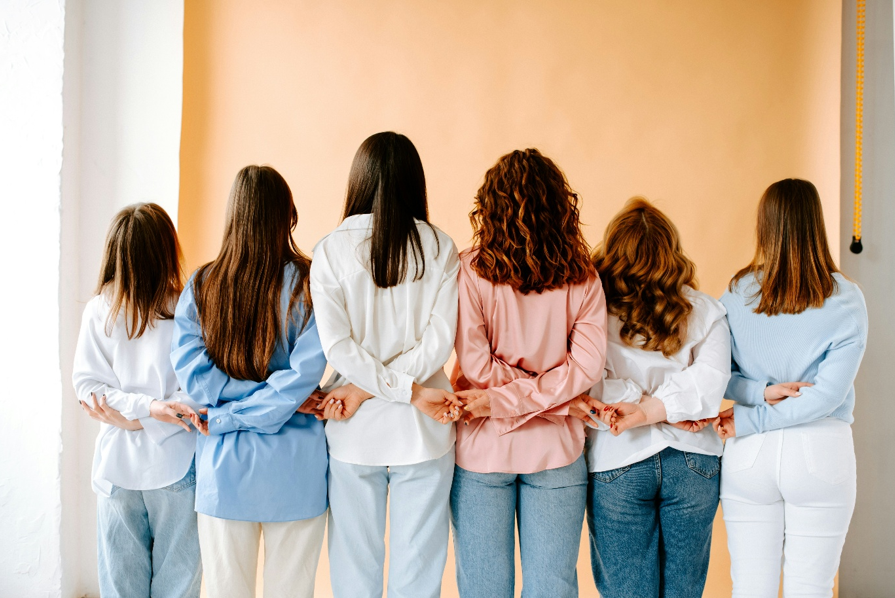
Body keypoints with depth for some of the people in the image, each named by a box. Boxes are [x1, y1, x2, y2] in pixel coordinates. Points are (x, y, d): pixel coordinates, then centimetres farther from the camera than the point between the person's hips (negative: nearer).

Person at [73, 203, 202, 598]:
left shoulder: (98, 311, -5)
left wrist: (145, 409, -10)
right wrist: (145, 415, -9)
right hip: (176, 463, -2)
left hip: (117, 464, 3)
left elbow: (87, 386, -6)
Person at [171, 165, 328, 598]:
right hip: (294, 466, -1)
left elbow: (191, 368, -9)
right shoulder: (308, 283, -7)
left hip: (223, 466, 2)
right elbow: (305, 372, -15)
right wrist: (229, 417, -10)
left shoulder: (201, 286, 0)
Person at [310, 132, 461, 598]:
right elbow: (439, 341, -9)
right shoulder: (440, 248, -1)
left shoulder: (331, 249, -3)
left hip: (354, 435, 0)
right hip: (422, 435, 0)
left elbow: (336, 344, -11)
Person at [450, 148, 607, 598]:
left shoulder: (471, 270, -11)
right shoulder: (581, 277, -3)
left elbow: (477, 366, -15)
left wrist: (499, 399, -4)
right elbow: (588, 364, -11)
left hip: (483, 446, -2)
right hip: (555, 448, 2)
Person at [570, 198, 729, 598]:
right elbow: (711, 379, -10)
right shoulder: (705, 311, 3)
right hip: (692, 461, 3)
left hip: (616, 465, -2)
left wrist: (652, 409, -7)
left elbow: (590, 386, -15)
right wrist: (650, 411, -13)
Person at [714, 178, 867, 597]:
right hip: (821, 452, -2)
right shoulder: (845, 300, -8)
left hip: (749, 454, 2)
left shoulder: (737, 295, -3)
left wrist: (760, 392, -9)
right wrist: (752, 420, -10)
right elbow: (829, 393, -14)